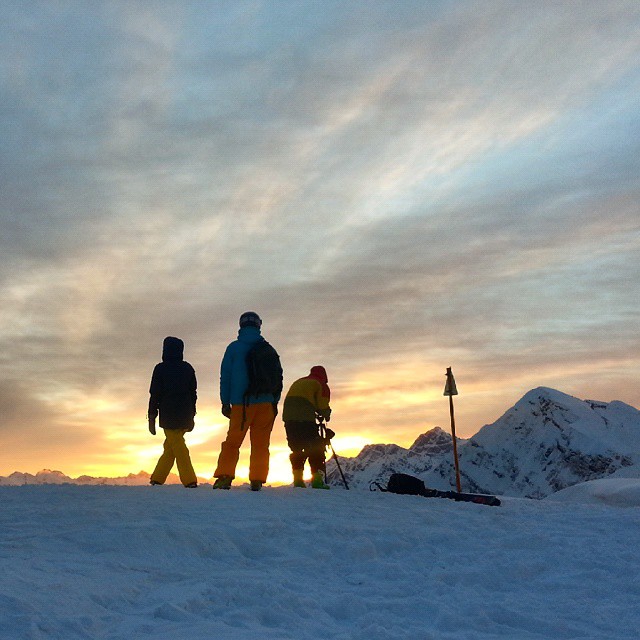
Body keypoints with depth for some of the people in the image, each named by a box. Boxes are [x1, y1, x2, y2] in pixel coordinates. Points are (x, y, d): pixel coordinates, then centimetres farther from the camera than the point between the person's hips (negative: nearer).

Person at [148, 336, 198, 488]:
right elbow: (193, 393, 12)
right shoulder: (188, 368, 9)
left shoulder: (161, 369, -5)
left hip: (168, 416, -5)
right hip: (185, 415, 5)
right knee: (169, 446, 14)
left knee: (177, 446, -4)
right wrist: (191, 416, 18)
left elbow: (155, 394, -6)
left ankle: (189, 480, -12)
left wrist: (152, 417, -1)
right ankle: (158, 478, 17)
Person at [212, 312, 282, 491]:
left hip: (241, 404, -2)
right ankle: (257, 481, 1)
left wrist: (225, 402, 5)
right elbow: (278, 377, 10)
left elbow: (225, 376, 1)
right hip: (266, 403, 2)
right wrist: (275, 402, 14)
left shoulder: (234, 348, 1)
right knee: (260, 444, 5)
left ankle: (224, 477, -5)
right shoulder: (269, 349, 8)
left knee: (232, 442, 6)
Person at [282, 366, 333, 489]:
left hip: (288, 418, 6)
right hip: (305, 420, -6)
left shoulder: (298, 382, 27)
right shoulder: (321, 385, 8)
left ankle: (298, 479, 8)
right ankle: (317, 479, -7)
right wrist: (326, 415, 23)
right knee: (315, 449, 1)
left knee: (296, 449, 13)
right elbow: (323, 407, 1)